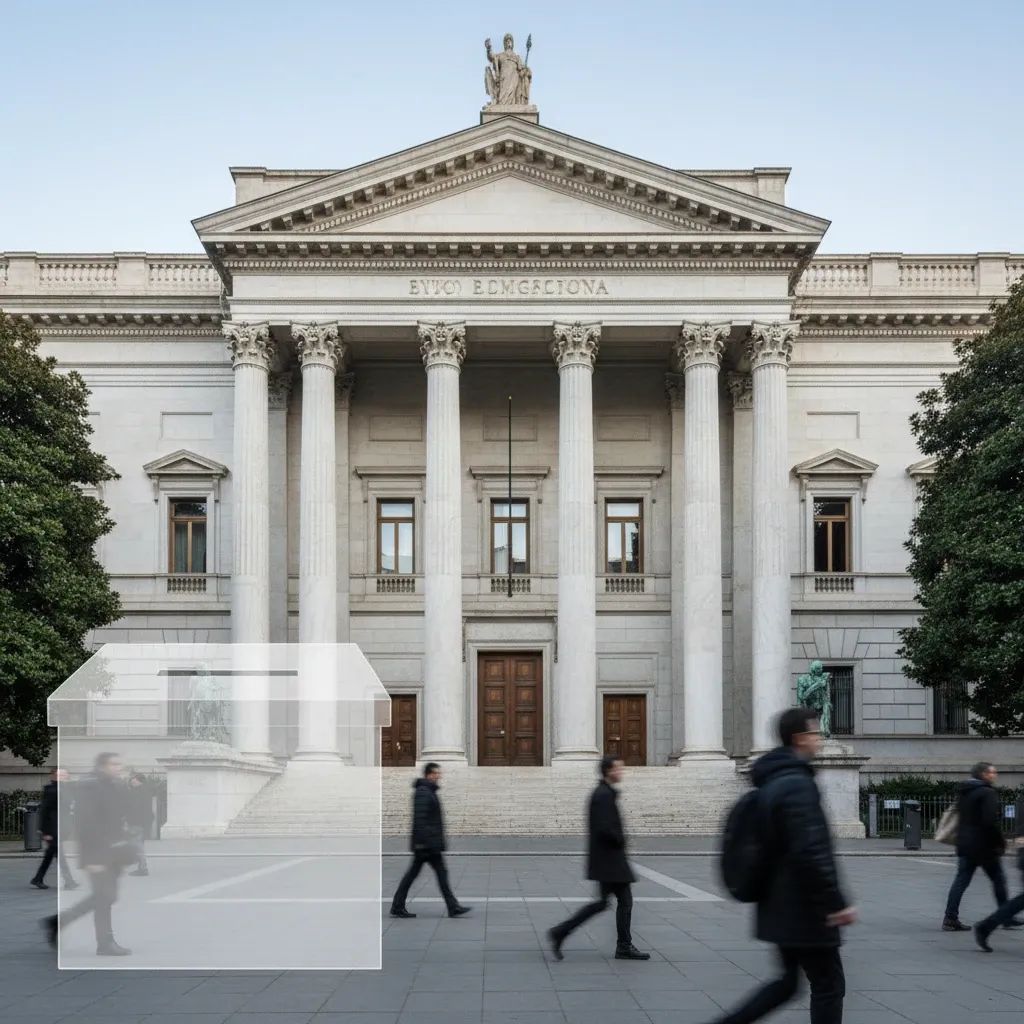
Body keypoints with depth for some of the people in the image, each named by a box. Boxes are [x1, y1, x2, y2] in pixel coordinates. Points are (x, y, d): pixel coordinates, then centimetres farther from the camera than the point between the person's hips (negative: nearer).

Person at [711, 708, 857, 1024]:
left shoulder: (771, 782, 12)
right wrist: (837, 902, -21)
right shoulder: (797, 784, -19)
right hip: (804, 909, -10)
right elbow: (811, 852, -26)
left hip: (780, 906, 10)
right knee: (829, 985, 2)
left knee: (788, 980, 19)